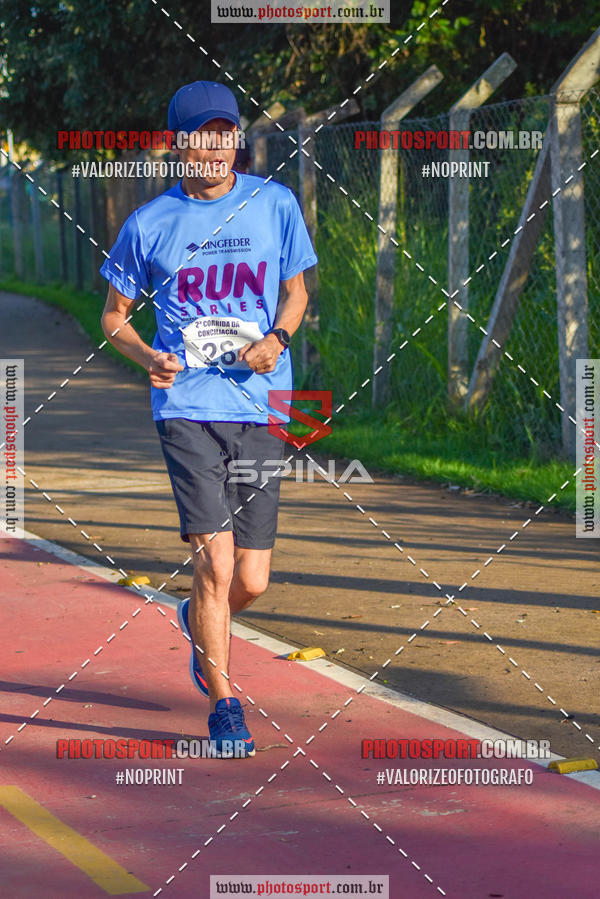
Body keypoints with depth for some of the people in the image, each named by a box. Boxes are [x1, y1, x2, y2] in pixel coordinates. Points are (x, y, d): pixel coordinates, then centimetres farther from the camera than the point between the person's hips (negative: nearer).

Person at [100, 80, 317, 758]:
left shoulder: (275, 205, 5)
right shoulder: (148, 224, 1)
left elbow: (296, 289, 17)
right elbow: (114, 314, 12)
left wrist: (277, 338, -4)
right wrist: (148, 358, -9)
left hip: (262, 407, 2)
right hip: (188, 405, -2)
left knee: (251, 581, 3)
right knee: (215, 561, -13)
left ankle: (200, 622, 39)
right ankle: (223, 708, 5)